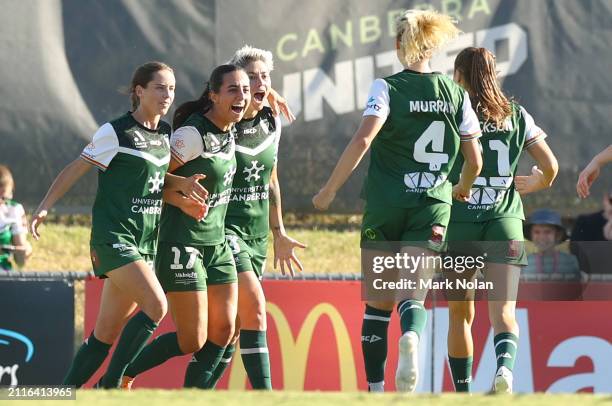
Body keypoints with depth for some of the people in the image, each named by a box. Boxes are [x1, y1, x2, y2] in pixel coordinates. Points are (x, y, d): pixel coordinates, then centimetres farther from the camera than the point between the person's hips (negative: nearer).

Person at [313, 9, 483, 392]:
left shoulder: (387, 87, -4)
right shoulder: (456, 94, 7)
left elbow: (363, 139, -18)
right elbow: (475, 160, 8)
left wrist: (330, 189, -11)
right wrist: (463, 188, 30)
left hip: (385, 206, -1)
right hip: (432, 208, 1)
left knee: (378, 303, 10)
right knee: (413, 295, -5)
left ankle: (376, 388, 9)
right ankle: (411, 336, -40)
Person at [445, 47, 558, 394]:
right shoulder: (517, 116, 8)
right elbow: (550, 166, 6)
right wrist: (539, 183, 28)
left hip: (460, 220, -1)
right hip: (506, 222, 1)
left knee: (460, 315, 14)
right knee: (503, 312, -7)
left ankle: (462, 392, 21)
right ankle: (505, 365, -37)